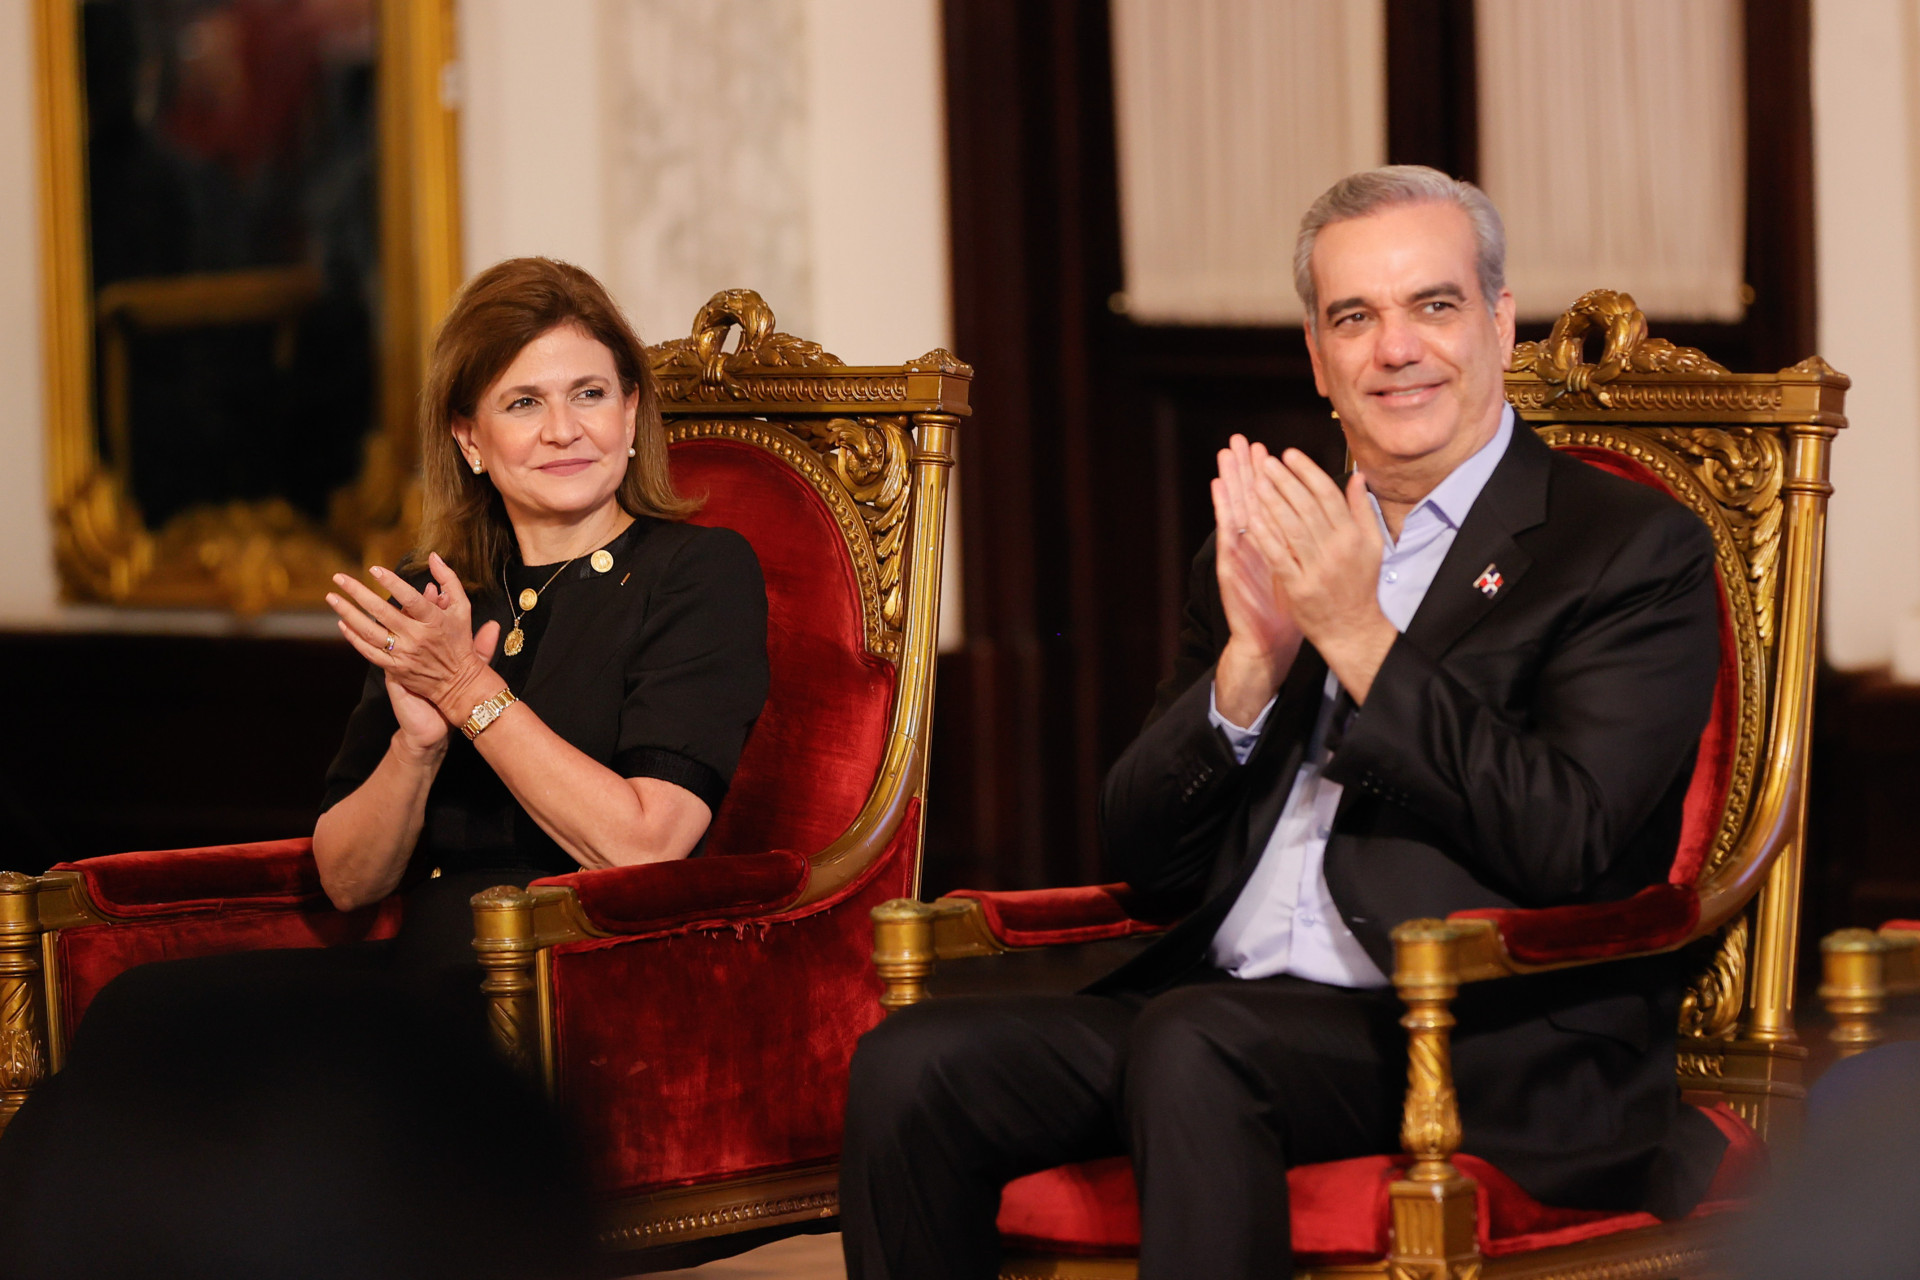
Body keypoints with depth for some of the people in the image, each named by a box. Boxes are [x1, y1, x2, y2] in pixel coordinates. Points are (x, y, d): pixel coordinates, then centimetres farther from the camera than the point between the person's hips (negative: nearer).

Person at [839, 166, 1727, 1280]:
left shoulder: (1635, 550, 3)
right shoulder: (1265, 543, 19)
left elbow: (1570, 845, -11)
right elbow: (1145, 858, 13)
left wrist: (1360, 637, -13)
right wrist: (1251, 662, -5)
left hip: (1488, 1052, -6)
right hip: (1221, 1000, 6)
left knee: (1189, 1044, -35)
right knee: (912, 1067, -19)